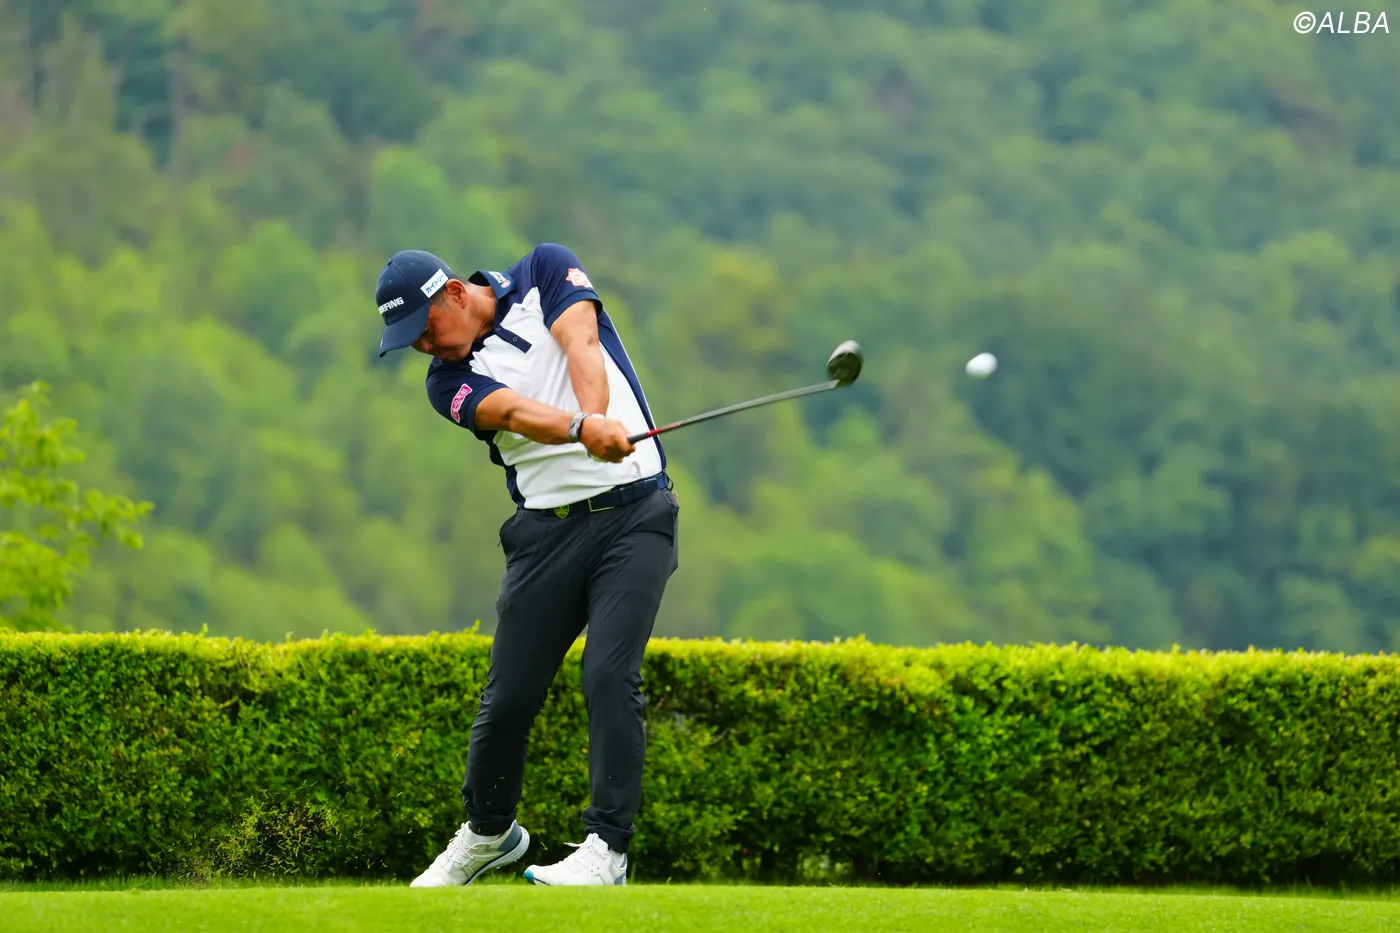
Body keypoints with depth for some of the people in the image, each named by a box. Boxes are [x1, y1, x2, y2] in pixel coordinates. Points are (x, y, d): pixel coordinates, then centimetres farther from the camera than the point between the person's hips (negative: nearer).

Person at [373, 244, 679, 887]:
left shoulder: (545, 271, 4)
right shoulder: (449, 381, 4)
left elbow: (580, 343, -15)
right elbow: (513, 412, -16)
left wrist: (596, 418, -35)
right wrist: (583, 431, -37)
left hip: (635, 512, -3)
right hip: (547, 530, 3)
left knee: (610, 677, -16)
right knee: (508, 695, 3)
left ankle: (607, 850, -13)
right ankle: (488, 832, 27)